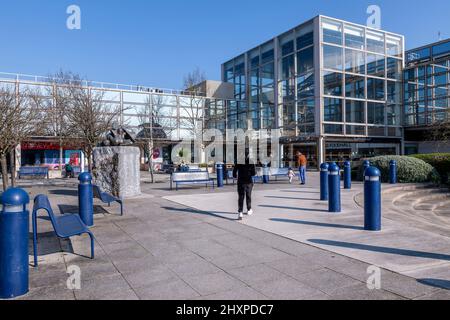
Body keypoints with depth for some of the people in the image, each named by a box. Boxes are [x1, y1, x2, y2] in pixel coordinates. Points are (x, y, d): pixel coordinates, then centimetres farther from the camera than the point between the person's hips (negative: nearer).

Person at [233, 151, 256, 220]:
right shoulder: (251, 162, -4)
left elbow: (234, 171, -1)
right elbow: (254, 173, -7)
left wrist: (235, 176, 20)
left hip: (241, 182, 0)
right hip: (249, 182, 1)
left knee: (241, 197, -3)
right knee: (248, 196, 18)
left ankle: (240, 212, -18)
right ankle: (249, 210, 33)